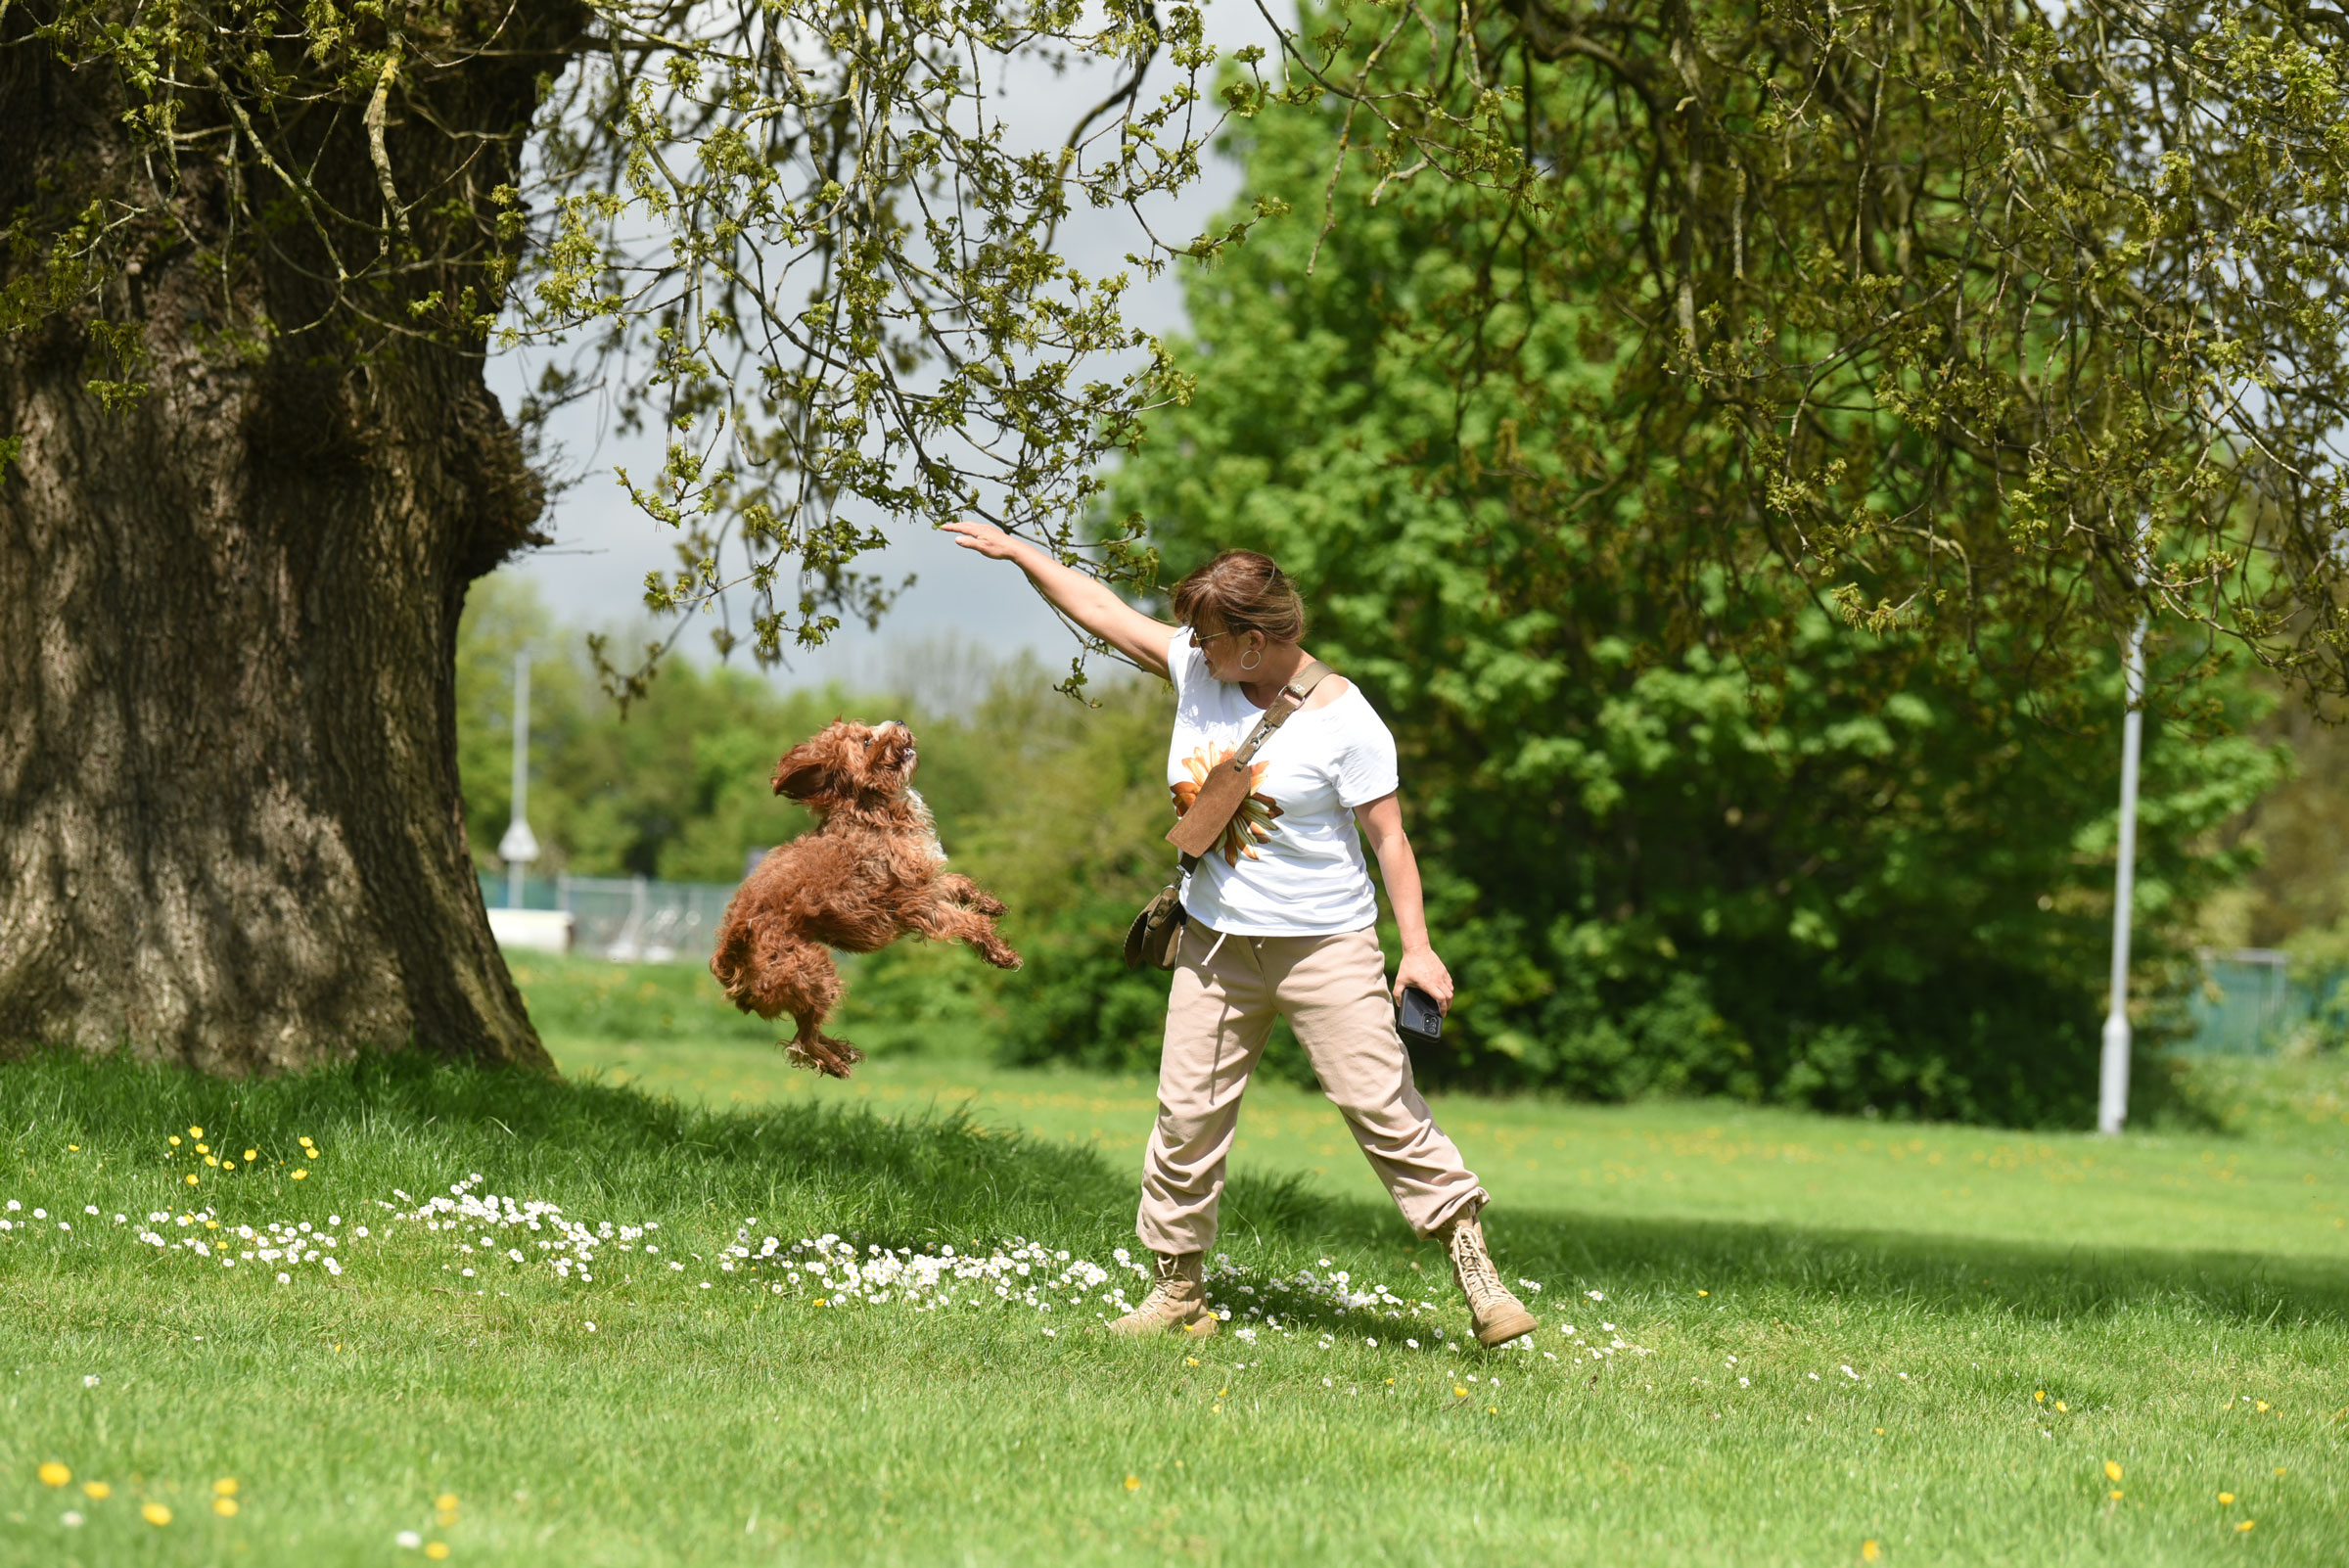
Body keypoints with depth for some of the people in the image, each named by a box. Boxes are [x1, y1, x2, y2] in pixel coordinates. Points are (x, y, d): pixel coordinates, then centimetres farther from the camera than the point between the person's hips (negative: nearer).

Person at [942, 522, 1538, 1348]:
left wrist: (1417, 947, -17)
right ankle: (1176, 1290, 12)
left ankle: (1472, 1262, -2)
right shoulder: (1195, 667, 2)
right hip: (1215, 946, 5)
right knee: (1187, 1114, 3)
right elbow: (1103, 612, 12)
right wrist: (1017, 551, 13)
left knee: (1383, 1105, -9)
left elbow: (1388, 835, -11)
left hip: (1324, 946, -5)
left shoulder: (1342, 719, -13)